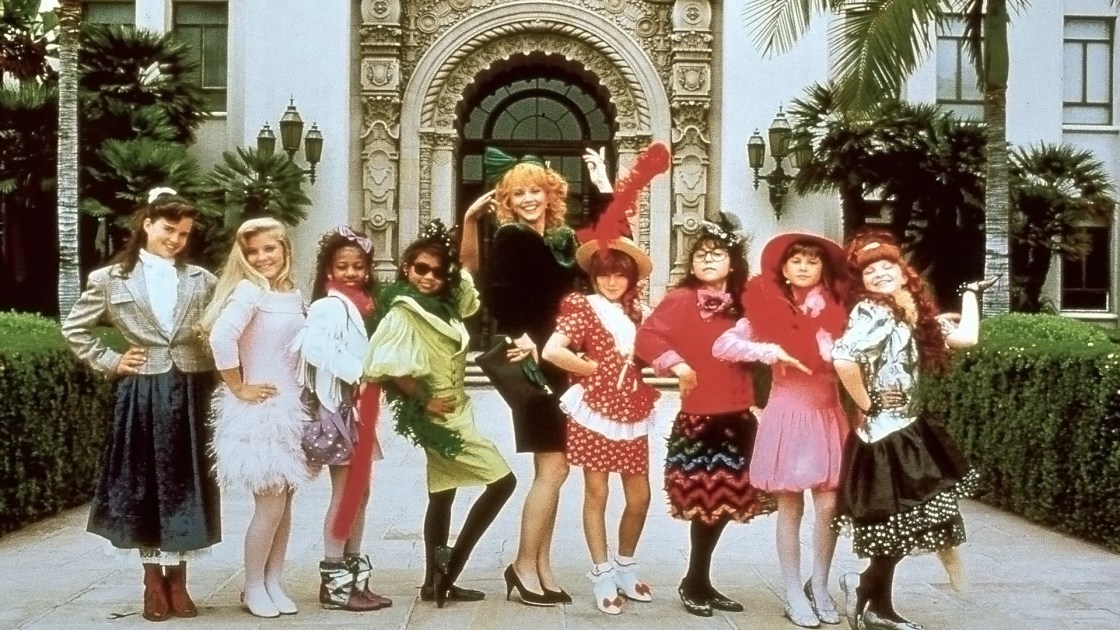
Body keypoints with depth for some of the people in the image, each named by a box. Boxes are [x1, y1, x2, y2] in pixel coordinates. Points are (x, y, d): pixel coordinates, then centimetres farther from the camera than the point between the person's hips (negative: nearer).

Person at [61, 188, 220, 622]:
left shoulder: (202, 279, 7)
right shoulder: (110, 279, 2)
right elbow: (73, 328, 8)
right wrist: (109, 362, 1)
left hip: (191, 396, 1)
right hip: (141, 397, -1)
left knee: (184, 486, 6)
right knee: (145, 486, 5)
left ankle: (176, 579, 16)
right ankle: (154, 582, 16)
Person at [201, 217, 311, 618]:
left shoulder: (294, 296, 10)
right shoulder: (247, 291, -12)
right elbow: (221, 336, -28)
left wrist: (303, 391, 7)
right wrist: (239, 389, -20)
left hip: (292, 408, 7)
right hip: (258, 411, -7)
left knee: (284, 503, 11)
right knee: (270, 505, -4)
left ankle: (273, 583, 22)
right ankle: (253, 587, 13)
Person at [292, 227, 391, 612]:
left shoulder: (358, 306, 15)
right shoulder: (328, 307, -12)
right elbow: (315, 348, -28)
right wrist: (356, 375, -28)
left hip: (358, 406, 9)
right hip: (338, 406, -9)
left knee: (360, 492, 11)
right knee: (344, 493, -5)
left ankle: (354, 576, 19)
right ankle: (334, 582, 2)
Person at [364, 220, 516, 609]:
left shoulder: (443, 303, 4)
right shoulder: (404, 310, -19)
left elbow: (469, 271, 16)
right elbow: (385, 364, -27)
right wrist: (423, 401, -19)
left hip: (454, 410, 9)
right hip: (440, 415, -9)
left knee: (442, 493, 13)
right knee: (502, 480, -6)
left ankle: (435, 581, 22)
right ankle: (448, 572, -3)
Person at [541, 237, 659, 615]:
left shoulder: (636, 312, 12)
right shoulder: (584, 308, -6)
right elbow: (551, 351, -19)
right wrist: (592, 367, -10)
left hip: (632, 412, 6)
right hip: (594, 411, -5)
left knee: (640, 497, 9)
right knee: (597, 493, 3)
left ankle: (626, 567, 29)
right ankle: (603, 576, 14)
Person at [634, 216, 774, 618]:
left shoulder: (740, 303, 11)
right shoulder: (681, 298, -8)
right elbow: (647, 337, -18)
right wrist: (676, 364, -24)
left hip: (738, 416, 6)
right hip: (699, 417, -6)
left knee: (727, 500, 11)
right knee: (706, 500, -3)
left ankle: (701, 582, 24)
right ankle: (694, 584, 13)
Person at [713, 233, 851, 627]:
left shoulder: (837, 311, 3)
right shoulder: (770, 310, -3)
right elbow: (722, 346, -10)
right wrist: (772, 351, -18)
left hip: (828, 417, 2)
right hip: (787, 416, -2)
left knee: (828, 506, 2)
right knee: (790, 508, 4)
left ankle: (819, 587, 21)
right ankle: (793, 594, 15)